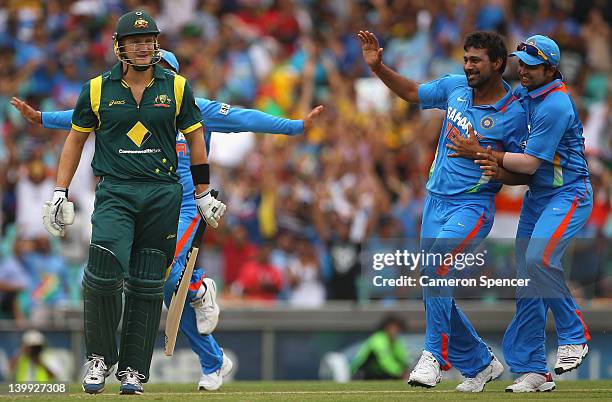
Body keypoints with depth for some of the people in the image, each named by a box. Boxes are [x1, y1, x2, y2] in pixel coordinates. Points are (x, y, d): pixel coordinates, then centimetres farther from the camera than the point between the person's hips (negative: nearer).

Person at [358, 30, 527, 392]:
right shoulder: (455, 87, 4)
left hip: (473, 206, -7)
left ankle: (435, 354, -24)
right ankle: (479, 365, 27)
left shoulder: (515, 114, -11)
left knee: (435, 266, -31)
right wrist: (378, 66, 7)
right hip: (436, 201, 7)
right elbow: (412, 92, 19)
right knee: (437, 292, 10)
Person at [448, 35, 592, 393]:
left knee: (539, 257, -31)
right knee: (527, 279, 4)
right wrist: (499, 170, -5)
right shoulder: (522, 94, 8)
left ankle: (574, 335, -16)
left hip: (568, 195, -9)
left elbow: (530, 163, -20)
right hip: (536, 197, 9)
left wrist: (483, 153, -14)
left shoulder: (555, 105, -19)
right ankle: (533, 370, 8)